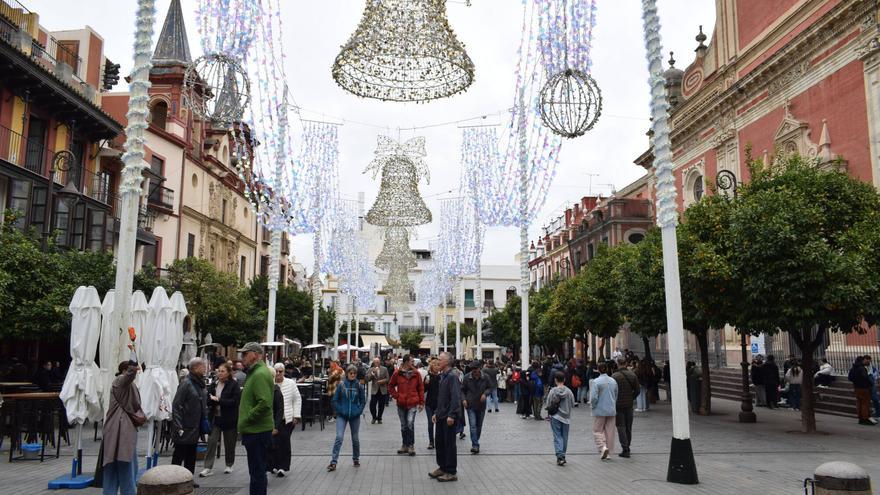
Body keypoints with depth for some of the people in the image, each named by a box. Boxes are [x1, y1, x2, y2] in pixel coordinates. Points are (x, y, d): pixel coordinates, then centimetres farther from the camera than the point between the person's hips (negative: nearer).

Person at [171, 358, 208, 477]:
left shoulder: (200, 383, 9)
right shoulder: (186, 383, -15)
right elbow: (176, 406, -17)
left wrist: (205, 420, 10)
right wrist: (179, 427, -21)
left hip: (195, 427, 8)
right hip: (185, 429, -8)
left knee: (191, 456, 15)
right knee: (179, 455, 2)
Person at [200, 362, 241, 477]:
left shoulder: (234, 385, -7)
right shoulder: (213, 385, 8)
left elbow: (235, 401, -16)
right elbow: (208, 401, 7)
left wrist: (218, 400, -18)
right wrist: (213, 400, -16)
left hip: (229, 419, -3)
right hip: (215, 418, 3)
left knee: (229, 444, 9)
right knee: (211, 442, -6)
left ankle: (229, 465, 27)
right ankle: (208, 467, -2)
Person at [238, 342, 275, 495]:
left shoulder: (260, 374, -16)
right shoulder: (254, 372, 17)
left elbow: (264, 403, -27)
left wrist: (246, 419, -16)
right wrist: (244, 422, 16)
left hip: (257, 431, -10)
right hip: (254, 430, 10)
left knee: (257, 472, -3)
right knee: (257, 471, 18)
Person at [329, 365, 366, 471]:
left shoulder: (358, 386, -2)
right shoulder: (341, 385, -5)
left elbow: (363, 401, 7)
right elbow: (335, 400, 1)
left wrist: (359, 410, -4)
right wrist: (339, 410, -6)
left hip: (355, 416, 1)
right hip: (342, 416, -1)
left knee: (355, 439, 12)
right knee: (339, 437, -13)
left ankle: (356, 459, 31)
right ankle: (333, 462, -10)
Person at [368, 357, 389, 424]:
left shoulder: (384, 369, 4)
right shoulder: (371, 370, 2)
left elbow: (387, 378, 5)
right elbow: (368, 379, -6)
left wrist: (383, 381, -13)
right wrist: (372, 373, -19)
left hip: (383, 390, 1)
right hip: (374, 390, -1)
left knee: (381, 406, 5)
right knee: (372, 405, -5)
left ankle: (379, 418, 21)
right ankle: (374, 418, 16)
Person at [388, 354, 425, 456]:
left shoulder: (416, 374, 0)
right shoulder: (397, 373, -1)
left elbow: (421, 388, 4)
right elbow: (390, 386, 10)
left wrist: (421, 402, 1)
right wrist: (396, 396, -2)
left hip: (412, 403, -2)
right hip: (401, 404, 2)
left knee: (410, 423, -14)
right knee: (403, 426, 12)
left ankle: (411, 445, -2)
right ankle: (405, 445, 25)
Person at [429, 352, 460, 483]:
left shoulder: (452, 377, -16)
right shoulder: (442, 376, 13)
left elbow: (455, 397, -22)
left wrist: (451, 415, -25)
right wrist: (436, 413, 17)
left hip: (449, 417, -9)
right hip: (440, 416, 9)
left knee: (449, 443, 0)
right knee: (439, 441, 15)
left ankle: (451, 473, 9)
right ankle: (442, 467, 28)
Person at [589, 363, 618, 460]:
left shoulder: (596, 382, -14)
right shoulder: (613, 381, 3)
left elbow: (594, 397, -18)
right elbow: (616, 396, 9)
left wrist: (593, 406, 0)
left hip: (600, 411, -5)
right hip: (611, 410, 5)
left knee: (597, 431, 6)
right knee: (609, 431, 11)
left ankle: (603, 447, -13)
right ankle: (607, 452, 16)